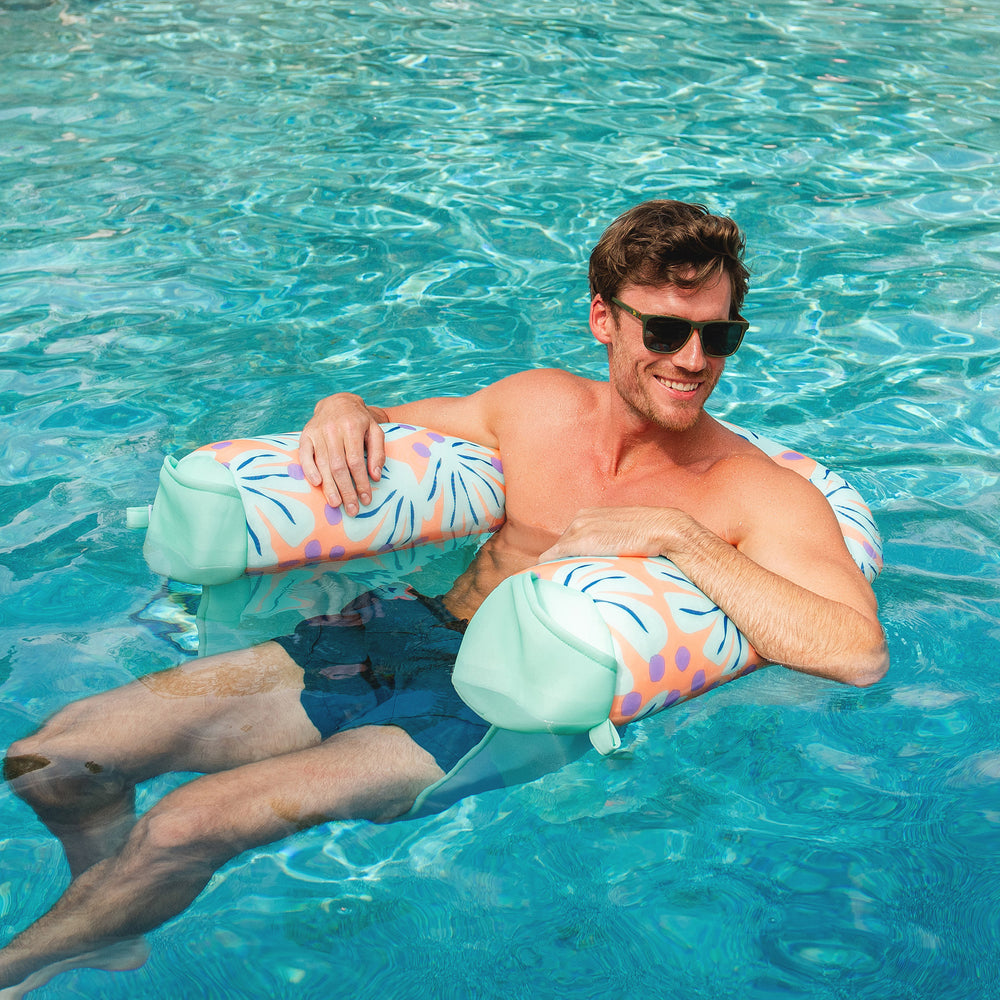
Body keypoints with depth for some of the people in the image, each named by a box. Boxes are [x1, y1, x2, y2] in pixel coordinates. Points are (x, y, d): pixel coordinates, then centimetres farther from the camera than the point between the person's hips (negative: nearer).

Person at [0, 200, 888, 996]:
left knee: (186, 826, -19)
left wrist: (675, 535, -27)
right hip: (405, 629, 6)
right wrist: (344, 413, -6)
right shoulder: (539, 404, 4)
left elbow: (861, 654, -26)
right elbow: (378, 425, 19)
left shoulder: (756, 494, -10)